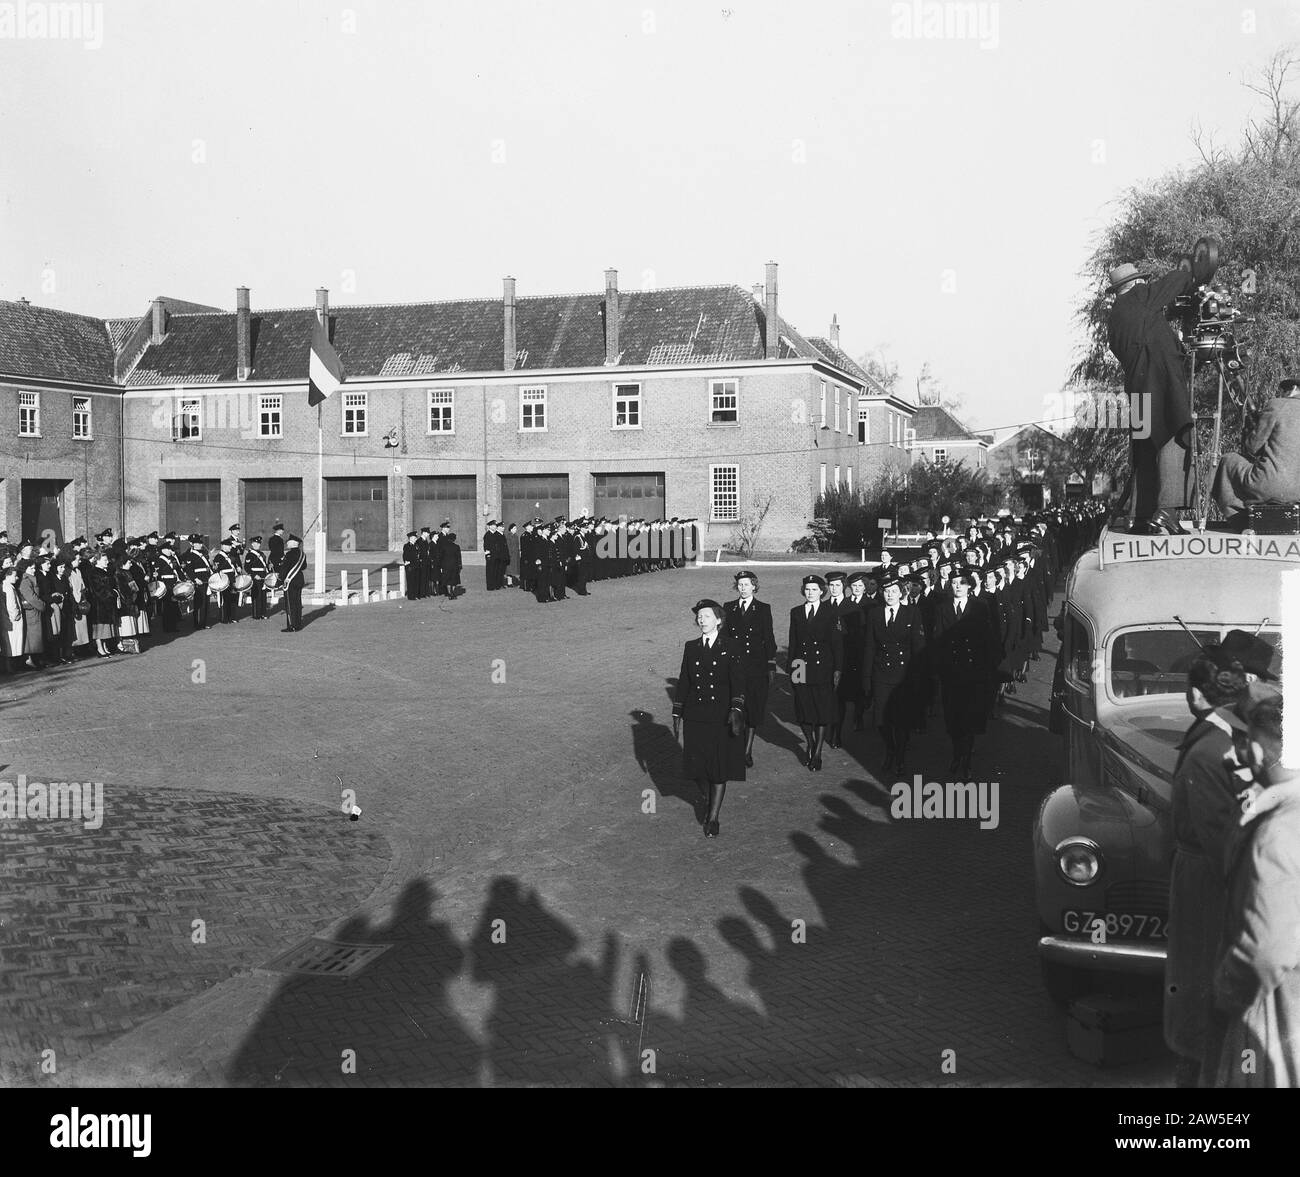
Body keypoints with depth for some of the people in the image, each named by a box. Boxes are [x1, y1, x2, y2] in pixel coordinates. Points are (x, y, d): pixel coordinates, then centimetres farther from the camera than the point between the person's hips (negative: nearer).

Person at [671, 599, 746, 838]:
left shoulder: (730, 650, -3)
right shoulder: (691, 648, 7)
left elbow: (737, 683, -10)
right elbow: (683, 682, 11)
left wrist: (736, 711, -24)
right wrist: (677, 713, 8)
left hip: (722, 718, -3)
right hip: (695, 718, 3)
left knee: (720, 769, 0)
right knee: (698, 768, 5)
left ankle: (713, 818, 11)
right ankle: (712, 800, 33)